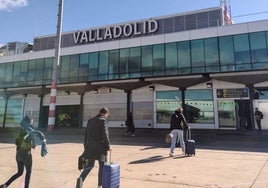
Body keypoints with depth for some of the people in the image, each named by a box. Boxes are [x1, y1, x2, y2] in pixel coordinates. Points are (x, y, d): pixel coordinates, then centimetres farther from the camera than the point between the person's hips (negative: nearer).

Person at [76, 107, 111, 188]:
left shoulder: (90, 120, 9)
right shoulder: (103, 121, -11)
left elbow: (86, 134, 12)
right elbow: (105, 135, -16)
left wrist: (85, 146, 18)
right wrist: (108, 146, -6)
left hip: (90, 146, 6)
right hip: (100, 147, -6)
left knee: (90, 164, 15)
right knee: (102, 165, 9)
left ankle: (81, 178, -6)